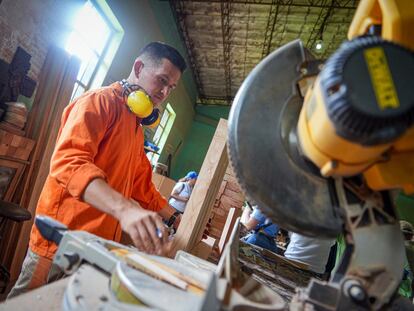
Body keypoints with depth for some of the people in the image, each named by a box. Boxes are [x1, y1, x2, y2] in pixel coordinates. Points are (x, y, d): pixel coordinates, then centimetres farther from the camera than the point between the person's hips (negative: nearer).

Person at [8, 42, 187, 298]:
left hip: (99, 247, 8)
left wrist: (177, 220, 13)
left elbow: (142, 187, 20)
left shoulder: (137, 129, 16)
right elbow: (68, 161, -28)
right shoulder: (99, 101, -11)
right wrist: (126, 209, -43)